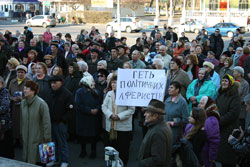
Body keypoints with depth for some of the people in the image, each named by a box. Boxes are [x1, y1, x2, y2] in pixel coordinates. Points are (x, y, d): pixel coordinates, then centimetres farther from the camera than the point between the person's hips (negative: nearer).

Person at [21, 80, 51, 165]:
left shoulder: (41, 103, -15)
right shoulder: (23, 102, 5)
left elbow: (46, 121, -14)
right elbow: (22, 120, 14)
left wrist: (47, 137, -13)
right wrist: (22, 132, 16)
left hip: (38, 138, -6)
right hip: (26, 138, 6)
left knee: (37, 160, -2)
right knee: (27, 159, 11)